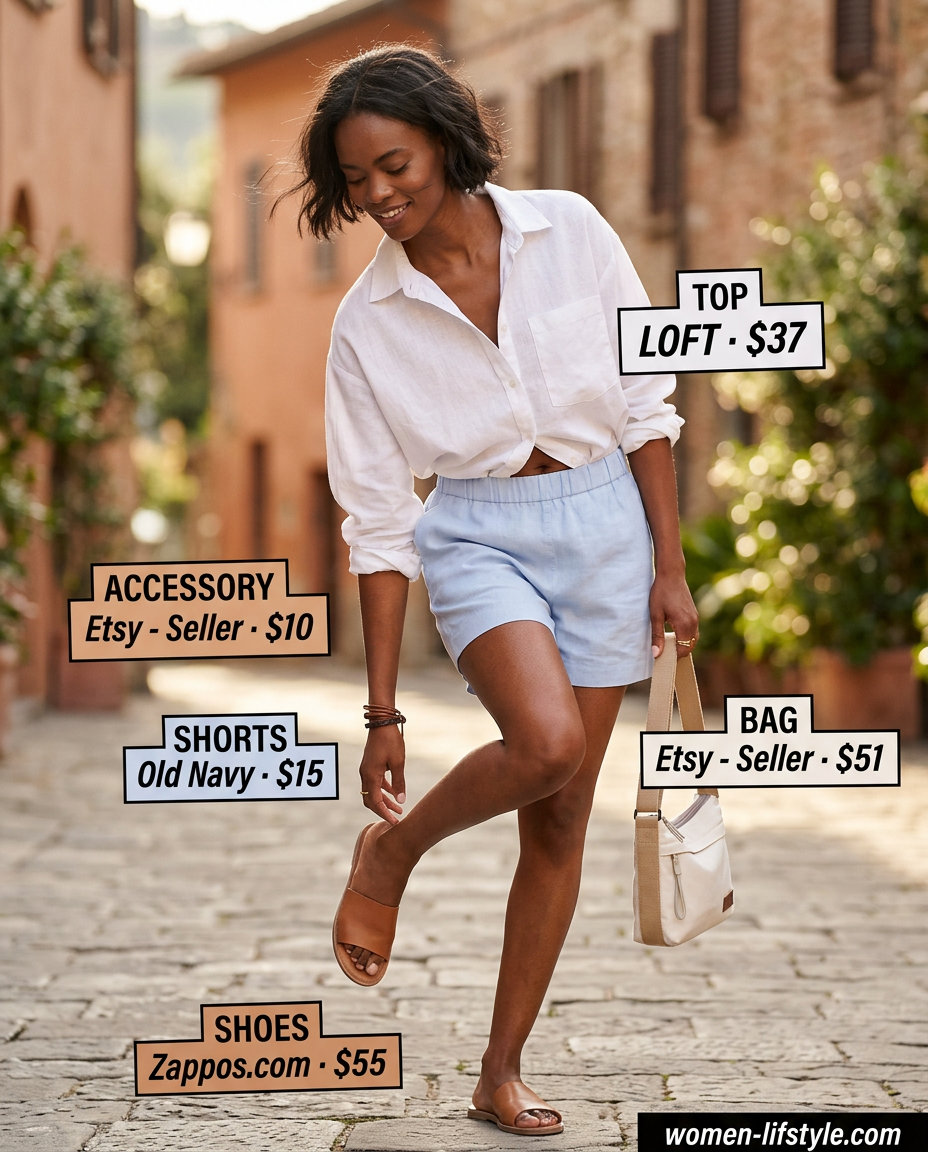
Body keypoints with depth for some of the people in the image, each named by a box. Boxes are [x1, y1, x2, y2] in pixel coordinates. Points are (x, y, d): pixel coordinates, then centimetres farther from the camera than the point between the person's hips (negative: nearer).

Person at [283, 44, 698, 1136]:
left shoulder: (568, 233, -5)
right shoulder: (366, 325, -4)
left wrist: (669, 568, -4)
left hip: (605, 522, 2)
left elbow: (646, 408, 1)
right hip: (477, 533, -1)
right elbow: (379, 525, -3)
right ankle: (392, 850, 1)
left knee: (560, 821, 3)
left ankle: (500, 1076, 15)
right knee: (545, 740, -30)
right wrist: (382, 712, -3)